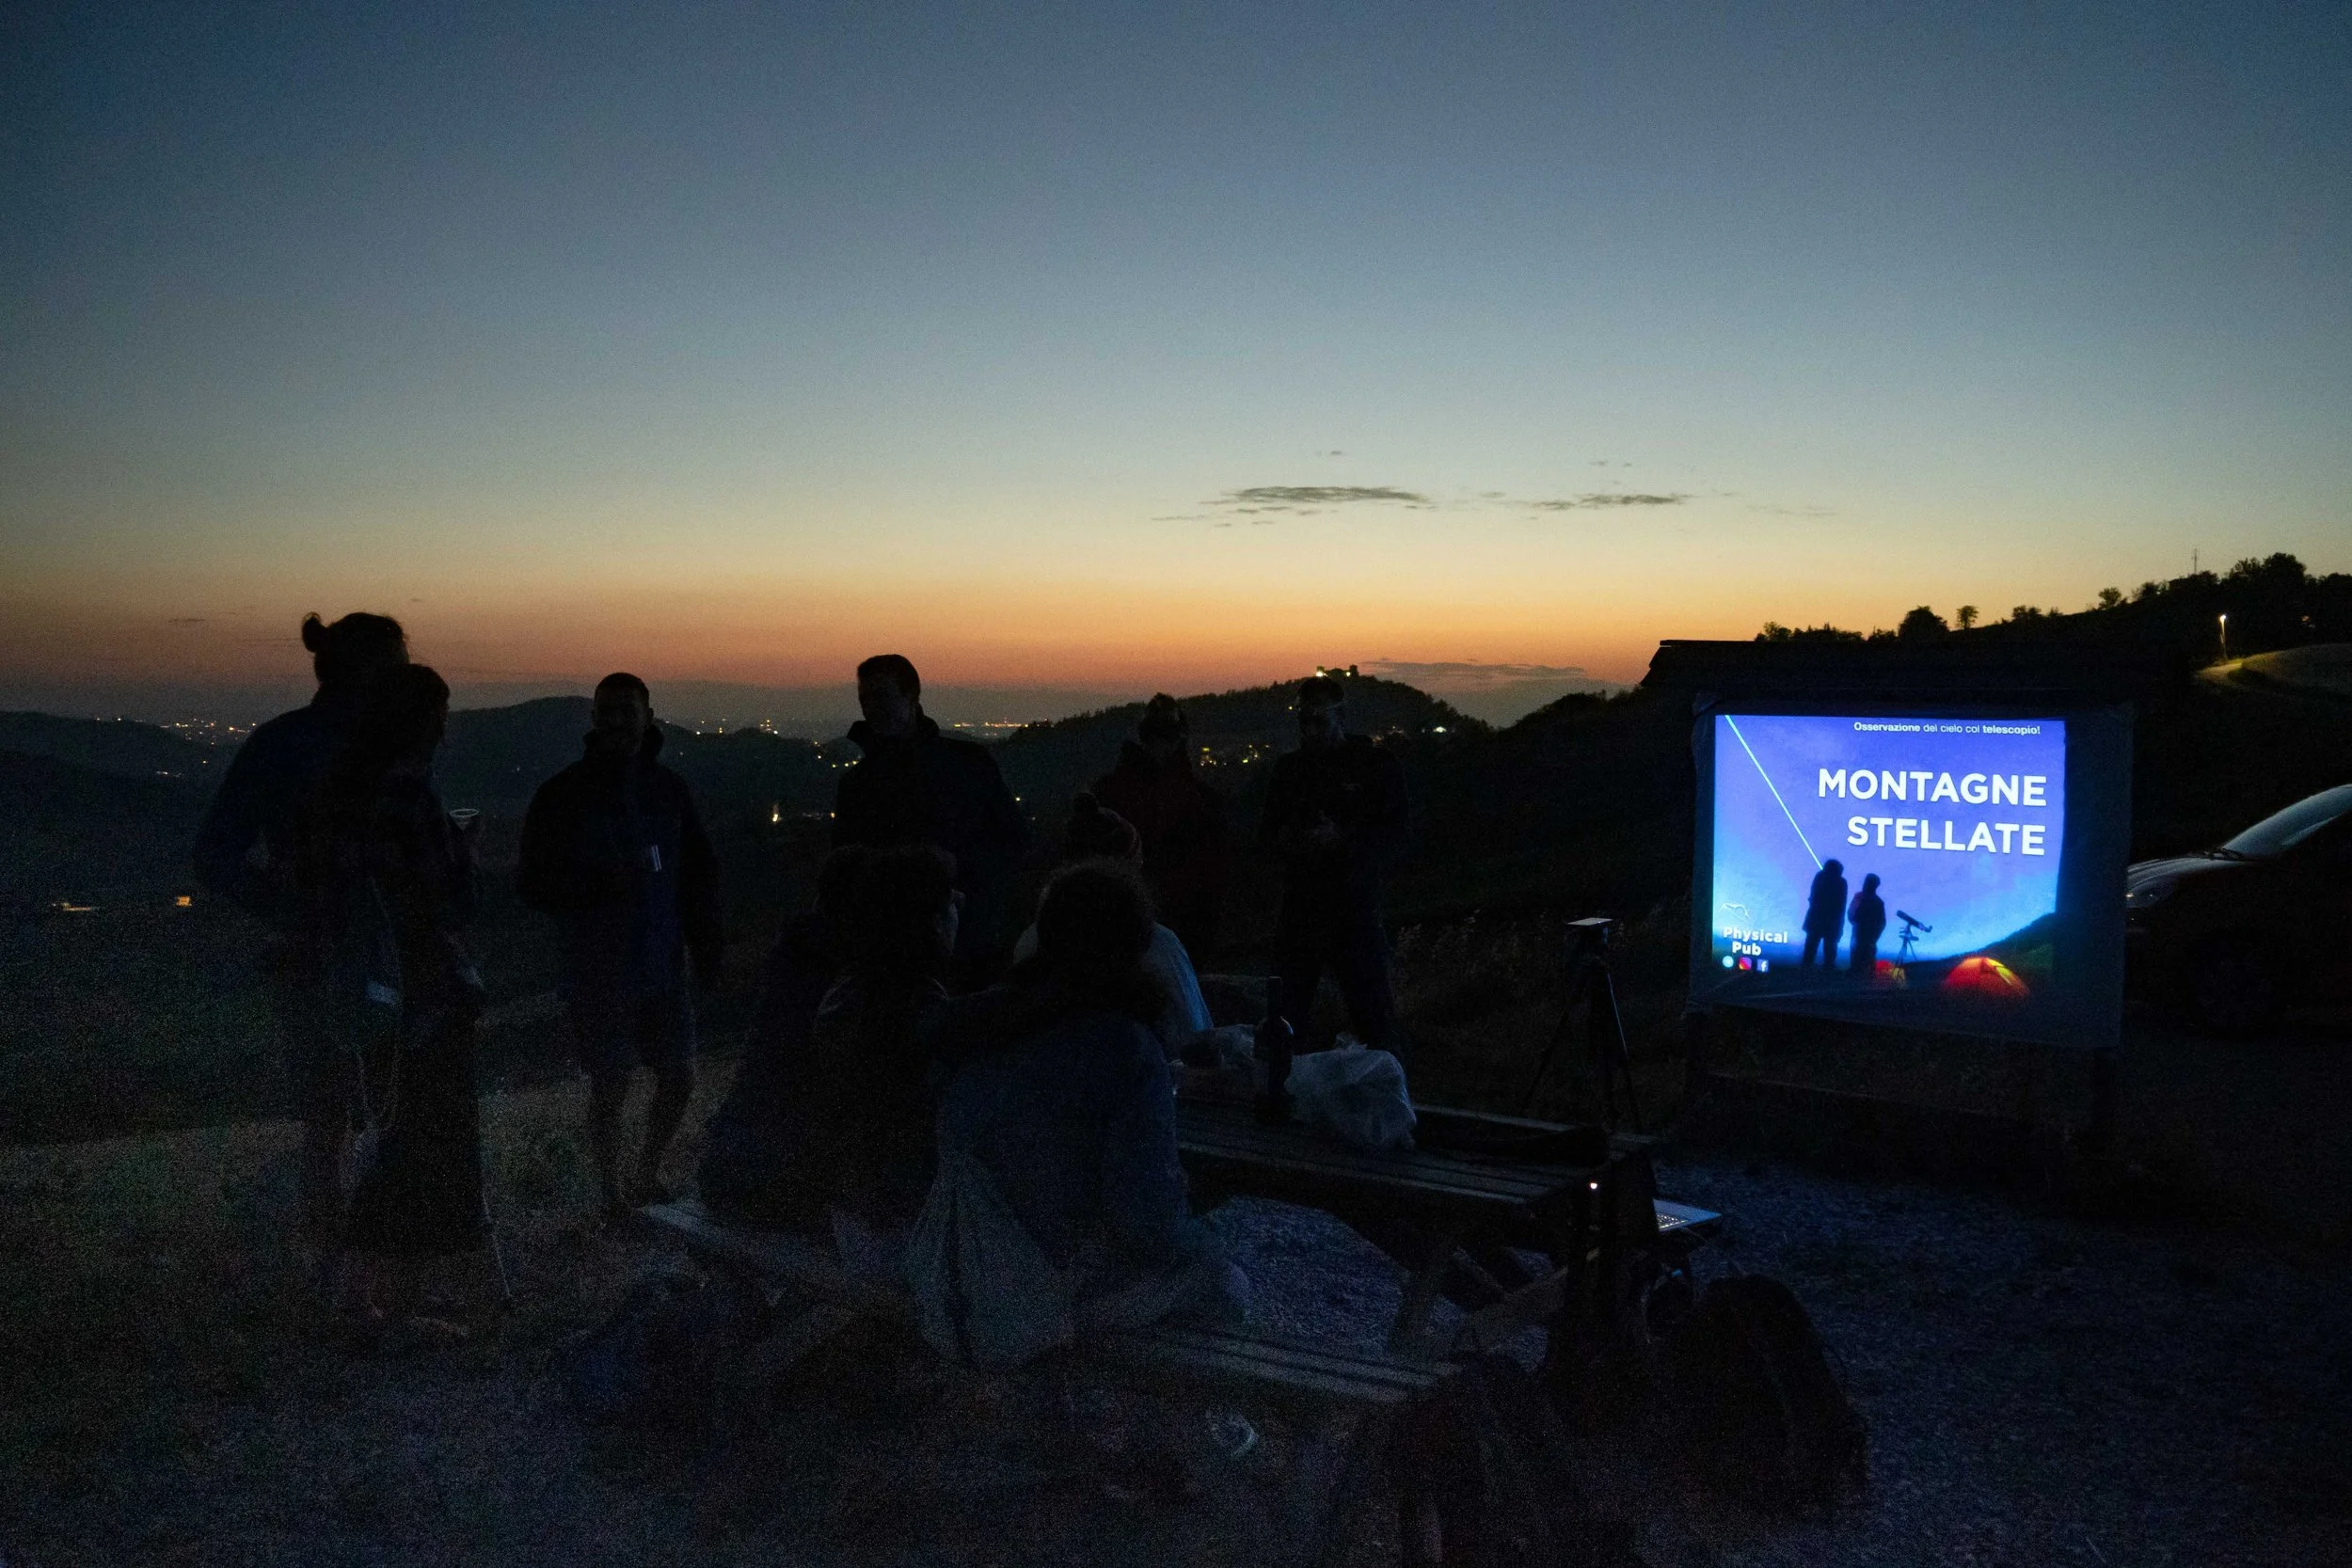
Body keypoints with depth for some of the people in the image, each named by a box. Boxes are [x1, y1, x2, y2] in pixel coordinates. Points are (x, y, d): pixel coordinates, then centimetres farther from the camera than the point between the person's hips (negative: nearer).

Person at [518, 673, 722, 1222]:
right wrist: (595, 887, -22)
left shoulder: (669, 789, 7)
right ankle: (613, 1200, 15)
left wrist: (707, 944, 4)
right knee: (611, 1086, -2)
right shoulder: (563, 795, -4)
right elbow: (536, 884, -4)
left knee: (679, 1079, 8)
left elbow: (698, 873, 14)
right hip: (599, 969, -4)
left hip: (664, 965, 4)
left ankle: (647, 1182, 29)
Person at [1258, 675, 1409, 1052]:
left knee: (1373, 1014, -4)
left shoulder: (1377, 766, 0)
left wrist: (1342, 839, -20)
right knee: (1285, 1012, 5)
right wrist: (1283, 840, -4)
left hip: (1355, 911, -4)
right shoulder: (1288, 767, 12)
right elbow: (1266, 830, 19)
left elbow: (1395, 839, -4)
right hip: (1299, 906, 4)